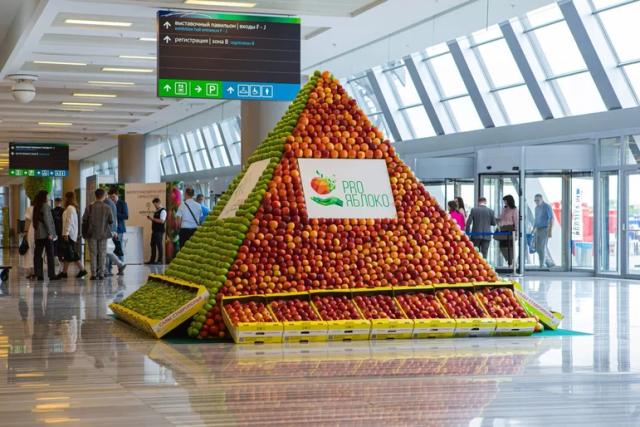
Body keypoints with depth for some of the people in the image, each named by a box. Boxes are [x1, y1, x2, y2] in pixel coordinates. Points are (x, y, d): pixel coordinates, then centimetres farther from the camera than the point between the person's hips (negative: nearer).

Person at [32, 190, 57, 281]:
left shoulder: (36, 207, 11)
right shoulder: (45, 206, -10)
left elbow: (35, 220, 12)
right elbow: (46, 220, -16)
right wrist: (50, 233, -15)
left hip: (38, 234, 7)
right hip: (45, 234, -7)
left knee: (38, 254, 5)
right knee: (50, 255, -1)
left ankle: (39, 274, 5)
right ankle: (52, 275, -1)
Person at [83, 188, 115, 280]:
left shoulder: (90, 207, -6)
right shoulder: (107, 208, -6)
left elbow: (84, 219, -5)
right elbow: (112, 221, -2)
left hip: (92, 233, 0)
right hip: (103, 233, 0)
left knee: (93, 254, 5)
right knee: (102, 254, 7)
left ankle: (93, 274, 2)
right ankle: (101, 274, 6)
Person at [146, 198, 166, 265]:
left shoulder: (163, 211, -9)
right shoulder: (156, 211, 18)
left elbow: (162, 221, -21)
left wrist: (153, 219, -19)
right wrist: (150, 219, 6)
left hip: (159, 231, -9)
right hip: (154, 231, 9)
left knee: (159, 245, -7)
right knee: (153, 245, 9)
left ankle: (160, 260, -4)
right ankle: (152, 260, 13)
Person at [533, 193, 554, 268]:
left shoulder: (547, 207, -12)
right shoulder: (537, 208, 13)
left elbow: (551, 219, -17)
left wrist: (550, 231, -23)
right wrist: (533, 231, 18)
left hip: (545, 230, -8)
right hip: (538, 230, 8)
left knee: (542, 248, -12)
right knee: (537, 249, 5)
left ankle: (541, 267, -10)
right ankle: (549, 263, 19)